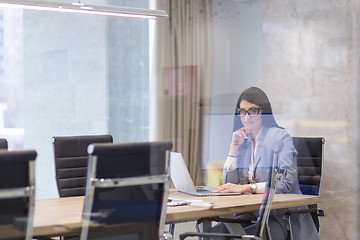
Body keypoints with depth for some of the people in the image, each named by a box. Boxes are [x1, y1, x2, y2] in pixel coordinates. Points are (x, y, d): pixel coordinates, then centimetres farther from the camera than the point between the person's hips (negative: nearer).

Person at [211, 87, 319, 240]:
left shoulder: (280, 137, -5)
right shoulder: (242, 140, 15)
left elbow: (287, 183, -19)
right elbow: (228, 182, 8)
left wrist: (246, 188, -28)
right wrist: (234, 147, 0)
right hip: (252, 213, 5)